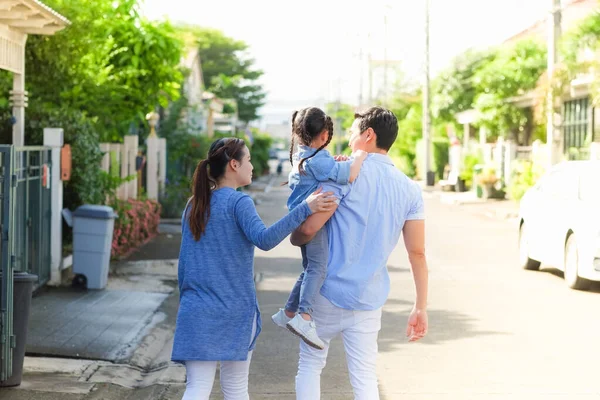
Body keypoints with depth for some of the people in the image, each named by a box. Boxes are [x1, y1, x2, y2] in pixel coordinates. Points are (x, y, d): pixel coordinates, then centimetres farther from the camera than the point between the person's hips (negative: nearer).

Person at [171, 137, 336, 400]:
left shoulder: (193, 206, 10)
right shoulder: (238, 202, -9)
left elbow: (184, 263, 14)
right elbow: (264, 239, -27)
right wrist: (305, 208, -29)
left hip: (197, 312, 4)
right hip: (234, 313, -4)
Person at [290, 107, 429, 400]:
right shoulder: (410, 190, 4)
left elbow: (309, 228, -15)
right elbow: (417, 253, 2)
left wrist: (295, 238, 8)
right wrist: (420, 307, 7)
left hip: (329, 292, -4)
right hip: (370, 299, 4)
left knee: (310, 365, 13)